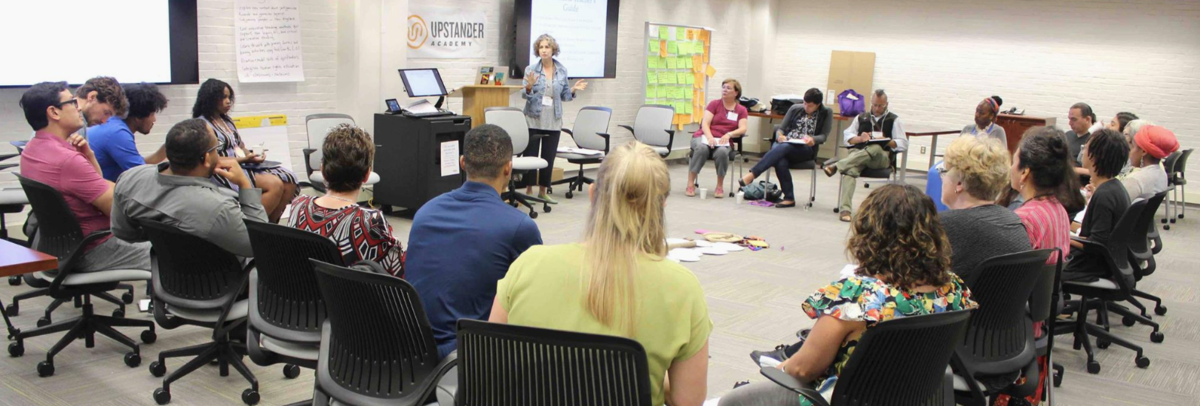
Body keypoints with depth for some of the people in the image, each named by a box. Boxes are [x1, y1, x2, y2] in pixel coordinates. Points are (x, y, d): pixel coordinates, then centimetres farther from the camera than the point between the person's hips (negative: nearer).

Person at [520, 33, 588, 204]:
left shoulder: (562, 71, 5)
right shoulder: (531, 69, -3)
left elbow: (564, 96, 12)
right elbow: (525, 95, -3)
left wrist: (573, 89, -7)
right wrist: (529, 87, -24)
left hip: (553, 121, 3)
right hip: (533, 120, -2)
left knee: (549, 157, 7)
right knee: (530, 155, 2)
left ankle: (542, 191, 19)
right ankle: (529, 190, 13)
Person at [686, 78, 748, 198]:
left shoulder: (742, 110, 13)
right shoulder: (714, 104, 12)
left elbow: (742, 129, -2)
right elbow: (705, 123, -1)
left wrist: (729, 134, -22)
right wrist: (710, 137, -21)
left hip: (722, 140, 0)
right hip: (704, 136, 0)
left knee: (722, 152, -37)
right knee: (702, 148, -37)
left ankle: (720, 186, -19)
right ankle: (690, 184, -34)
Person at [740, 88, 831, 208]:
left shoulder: (826, 114, 7)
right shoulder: (795, 109, 13)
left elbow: (823, 136, -1)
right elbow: (781, 129, 13)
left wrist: (813, 139, -24)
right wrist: (779, 135, -12)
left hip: (806, 149, -2)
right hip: (785, 143, 3)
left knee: (783, 148, -36)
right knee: (780, 162, -35)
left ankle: (752, 174, -42)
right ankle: (789, 198, -32)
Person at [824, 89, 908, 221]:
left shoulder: (894, 120, 17)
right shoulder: (861, 118, 27)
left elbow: (903, 144, 8)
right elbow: (847, 137, 18)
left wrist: (886, 141, -11)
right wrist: (859, 138, -3)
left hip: (882, 157, -2)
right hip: (859, 154, 2)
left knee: (875, 148, -40)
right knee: (850, 170, -34)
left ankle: (836, 166, -46)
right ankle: (844, 209, -47)